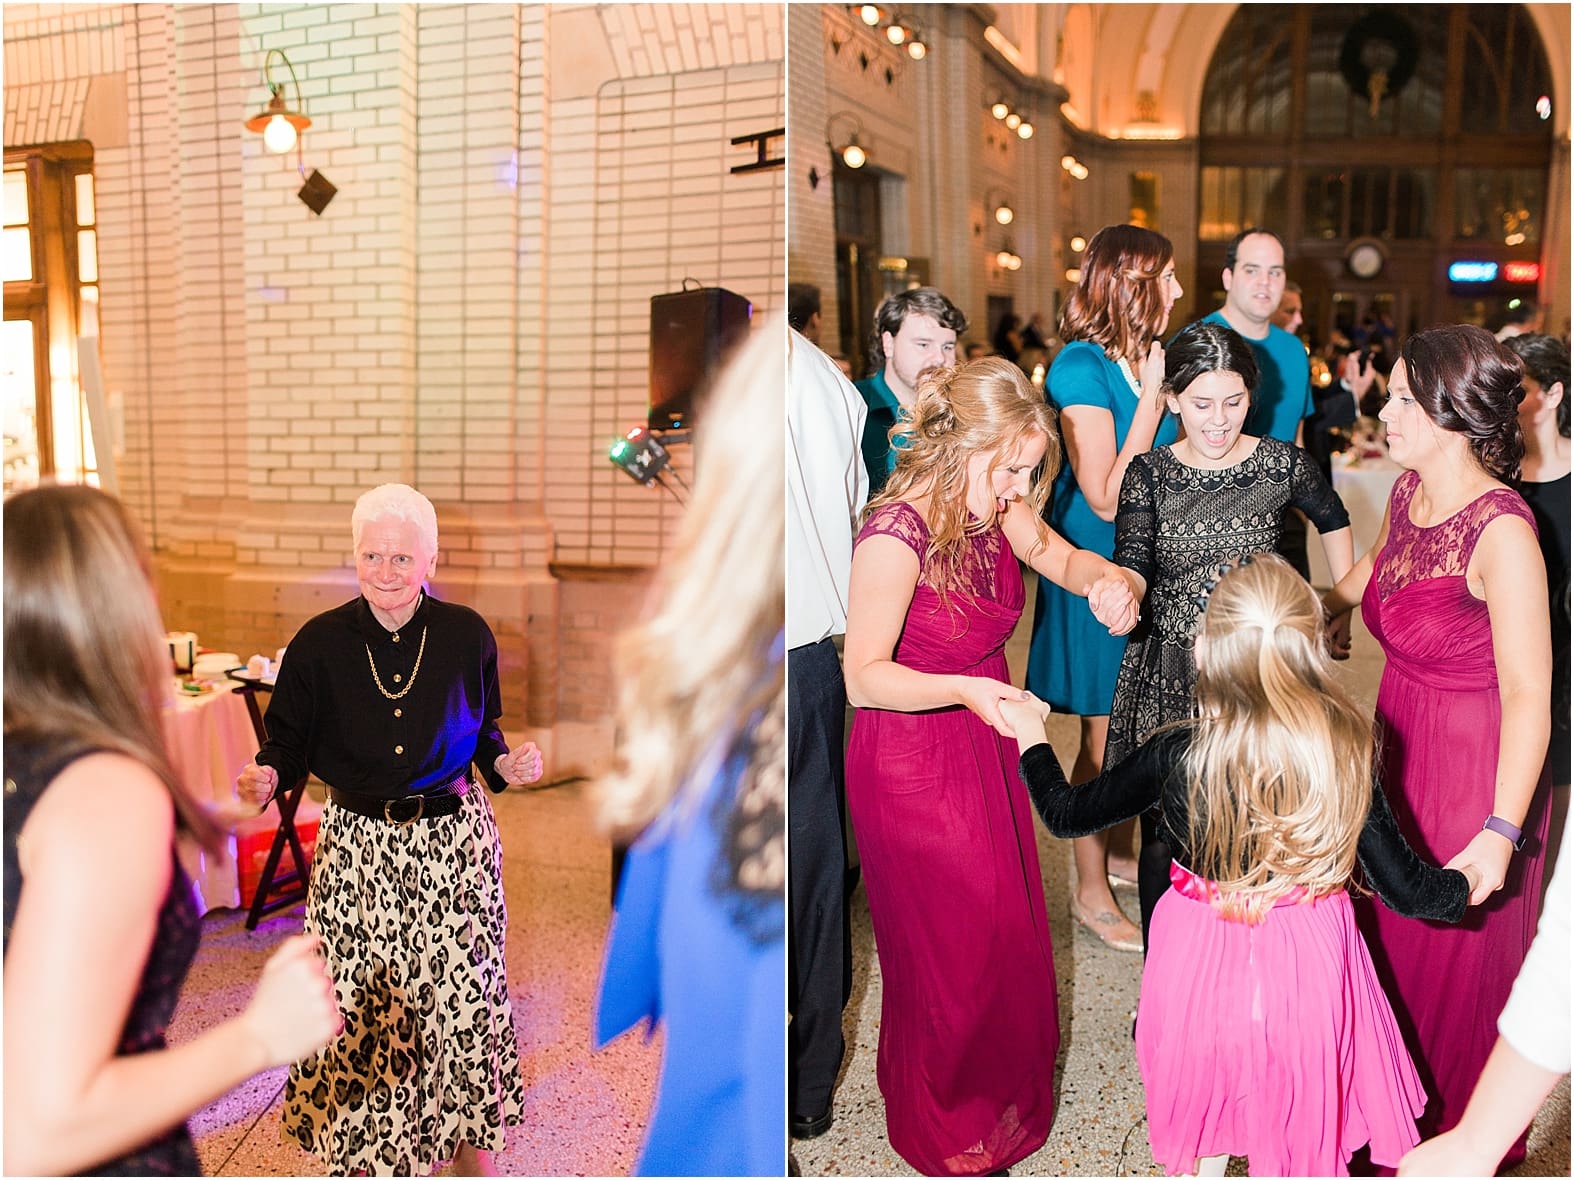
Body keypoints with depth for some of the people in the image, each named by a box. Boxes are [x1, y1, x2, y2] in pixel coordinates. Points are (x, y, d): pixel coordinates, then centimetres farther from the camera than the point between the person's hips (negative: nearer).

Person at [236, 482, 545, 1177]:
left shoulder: (466, 636, -4)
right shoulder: (319, 644, -5)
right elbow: (290, 741, 2)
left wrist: (507, 762, -10)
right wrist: (268, 776, -18)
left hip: (455, 840, 0)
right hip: (358, 846, 0)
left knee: (464, 989, 6)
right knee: (366, 999, 5)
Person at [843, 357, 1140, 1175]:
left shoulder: (996, 510, -5)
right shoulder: (896, 535, -26)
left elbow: (1064, 557, 13)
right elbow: (863, 677, -24)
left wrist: (1107, 581, -9)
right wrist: (963, 690, -37)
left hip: (985, 744, 7)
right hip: (910, 762, -7)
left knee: (1008, 922, 20)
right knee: (950, 946, 9)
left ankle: (1003, 1088, 48)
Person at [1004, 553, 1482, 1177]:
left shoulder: (1176, 756, -23)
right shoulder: (1344, 753, -20)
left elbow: (1065, 813, -8)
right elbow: (1406, 891, -12)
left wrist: (1029, 732, 9)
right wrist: (1467, 881, 11)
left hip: (1201, 963, -1)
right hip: (1309, 963, 1)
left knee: (1199, 1125, 26)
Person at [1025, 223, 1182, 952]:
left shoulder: (1147, 359, 4)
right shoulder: (1082, 368, -18)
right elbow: (1106, 499, -23)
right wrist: (1151, 398, -22)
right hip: (1098, 569, -8)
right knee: (1104, 735, 3)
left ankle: (1116, 854, 38)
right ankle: (1090, 892, 19)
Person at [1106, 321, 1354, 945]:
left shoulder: (1282, 464, 0)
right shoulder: (1148, 473, -1)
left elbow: (1333, 520, 21)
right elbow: (1133, 562, -14)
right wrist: (1121, 590, -37)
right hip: (1167, 679, 0)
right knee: (1164, 838, 2)